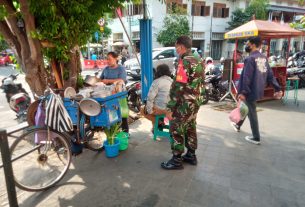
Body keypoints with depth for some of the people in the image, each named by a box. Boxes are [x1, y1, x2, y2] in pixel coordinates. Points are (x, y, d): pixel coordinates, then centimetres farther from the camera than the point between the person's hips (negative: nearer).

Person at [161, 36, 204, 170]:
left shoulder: (184, 62, -19)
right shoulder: (197, 61, 10)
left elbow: (178, 87, -23)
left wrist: (170, 107, -19)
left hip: (184, 103, -9)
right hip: (195, 102, 9)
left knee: (177, 131, 2)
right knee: (190, 128, 18)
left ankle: (177, 160, 13)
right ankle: (191, 156, 31)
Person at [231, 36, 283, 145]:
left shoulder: (250, 59, -18)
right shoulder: (264, 58, 8)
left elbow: (247, 77, -25)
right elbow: (270, 75, 8)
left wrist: (243, 92, -27)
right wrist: (277, 88, 9)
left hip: (251, 91, -9)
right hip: (258, 90, 9)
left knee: (252, 113, 2)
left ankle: (256, 138, 13)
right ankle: (238, 125, 45)